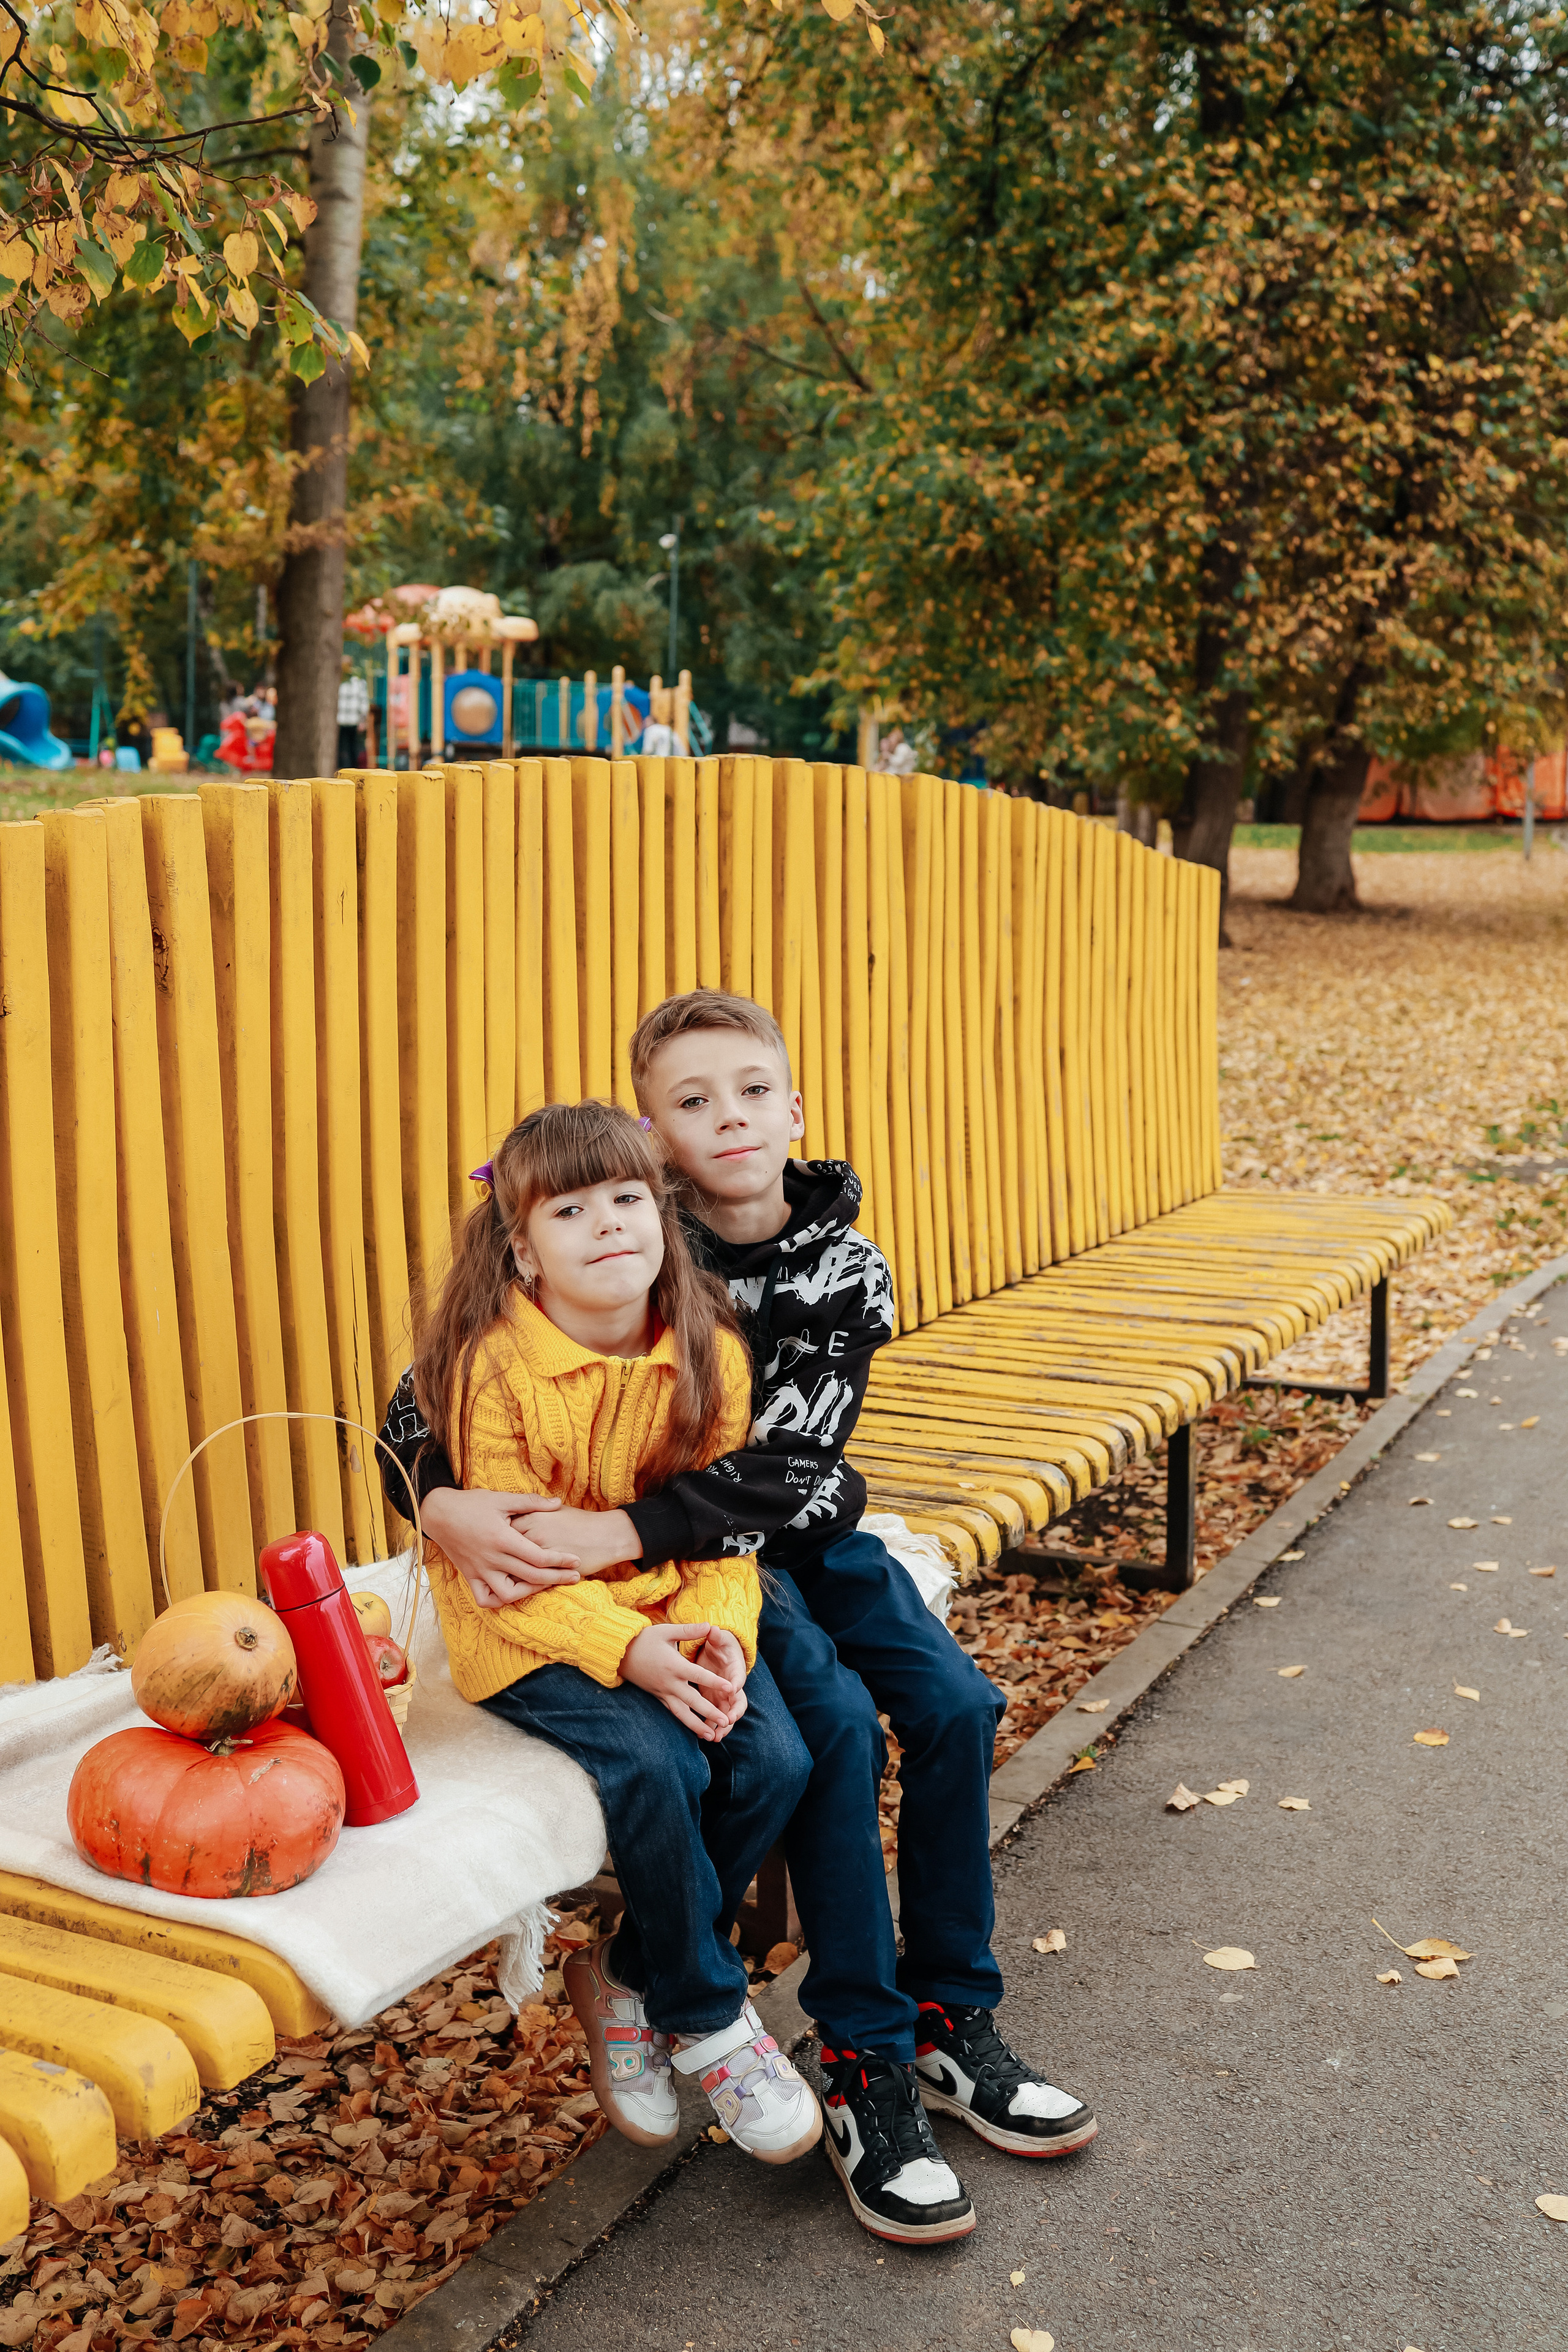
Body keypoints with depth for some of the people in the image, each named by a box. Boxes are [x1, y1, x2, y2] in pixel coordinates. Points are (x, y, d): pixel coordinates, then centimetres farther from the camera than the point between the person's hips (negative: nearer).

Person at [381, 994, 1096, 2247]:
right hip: (685, 1567, -4)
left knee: (956, 1705, -12)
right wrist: (448, 1504, -35)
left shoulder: (843, 1270, -9)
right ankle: (869, 2069, -11)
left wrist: (619, 1533, -34)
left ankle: (952, 2018, 7)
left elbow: (781, 1468, -20)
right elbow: (428, 1388, -14)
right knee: (837, 1724, -24)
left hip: (805, 1533, 4)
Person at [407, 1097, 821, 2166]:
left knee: (774, 1759, -18)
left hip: (673, 1617, 5)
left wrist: (720, 1636, -20)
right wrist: (632, 1651, -29)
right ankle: (708, 2018, -2)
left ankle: (628, 1978, 6)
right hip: (530, 1631, -4)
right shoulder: (495, 1365, -17)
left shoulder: (710, 1351, -4)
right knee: (656, 1767, -28)